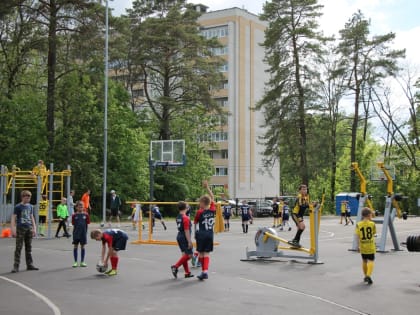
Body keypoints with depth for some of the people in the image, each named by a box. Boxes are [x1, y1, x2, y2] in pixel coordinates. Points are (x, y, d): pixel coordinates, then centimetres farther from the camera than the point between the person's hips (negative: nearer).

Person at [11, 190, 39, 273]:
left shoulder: (30, 206, 10)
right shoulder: (18, 207, -6)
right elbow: (13, 218, -8)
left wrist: (34, 228, 11)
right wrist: (13, 230, -16)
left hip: (29, 229, 5)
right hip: (20, 229, -5)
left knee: (29, 247, 10)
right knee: (18, 248, -5)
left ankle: (30, 265, 17)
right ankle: (16, 266, -2)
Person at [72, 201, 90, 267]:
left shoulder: (86, 214, -1)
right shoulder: (74, 215, -4)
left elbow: (87, 224, 2)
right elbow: (73, 225, -1)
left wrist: (85, 231, -2)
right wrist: (74, 231, -7)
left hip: (83, 233, 1)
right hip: (76, 233, -1)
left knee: (82, 246, 8)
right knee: (75, 246, 6)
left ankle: (82, 262, 18)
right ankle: (75, 262, 15)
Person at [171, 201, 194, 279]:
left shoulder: (178, 217, 9)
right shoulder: (186, 218, -17)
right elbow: (186, 231, -19)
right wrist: (189, 241, -17)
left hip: (179, 237, 9)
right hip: (185, 238, -9)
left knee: (184, 254, 12)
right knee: (189, 255, -3)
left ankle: (187, 272, 15)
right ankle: (175, 266, -10)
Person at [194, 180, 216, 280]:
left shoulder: (200, 212, -10)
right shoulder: (213, 210, 0)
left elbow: (195, 223, -1)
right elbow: (212, 198, 13)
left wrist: (195, 232, 17)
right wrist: (207, 187, 16)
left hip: (201, 234, -3)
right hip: (210, 234, 3)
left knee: (201, 253, 9)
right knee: (207, 253, 3)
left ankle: (203, 271, 14)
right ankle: (205, 271, -11)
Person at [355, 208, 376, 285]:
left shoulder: (359, 224, -5)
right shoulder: (372, 224, -8)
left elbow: (358, 236, -7)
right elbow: (374, 233, 7)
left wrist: (358, 245, 2)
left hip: (362, 246, 3)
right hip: (370, 246, -2)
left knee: (364, 261, 17)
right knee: (371, 261, 0)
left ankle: (366, 276, 28)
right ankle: (368, 275, -19)